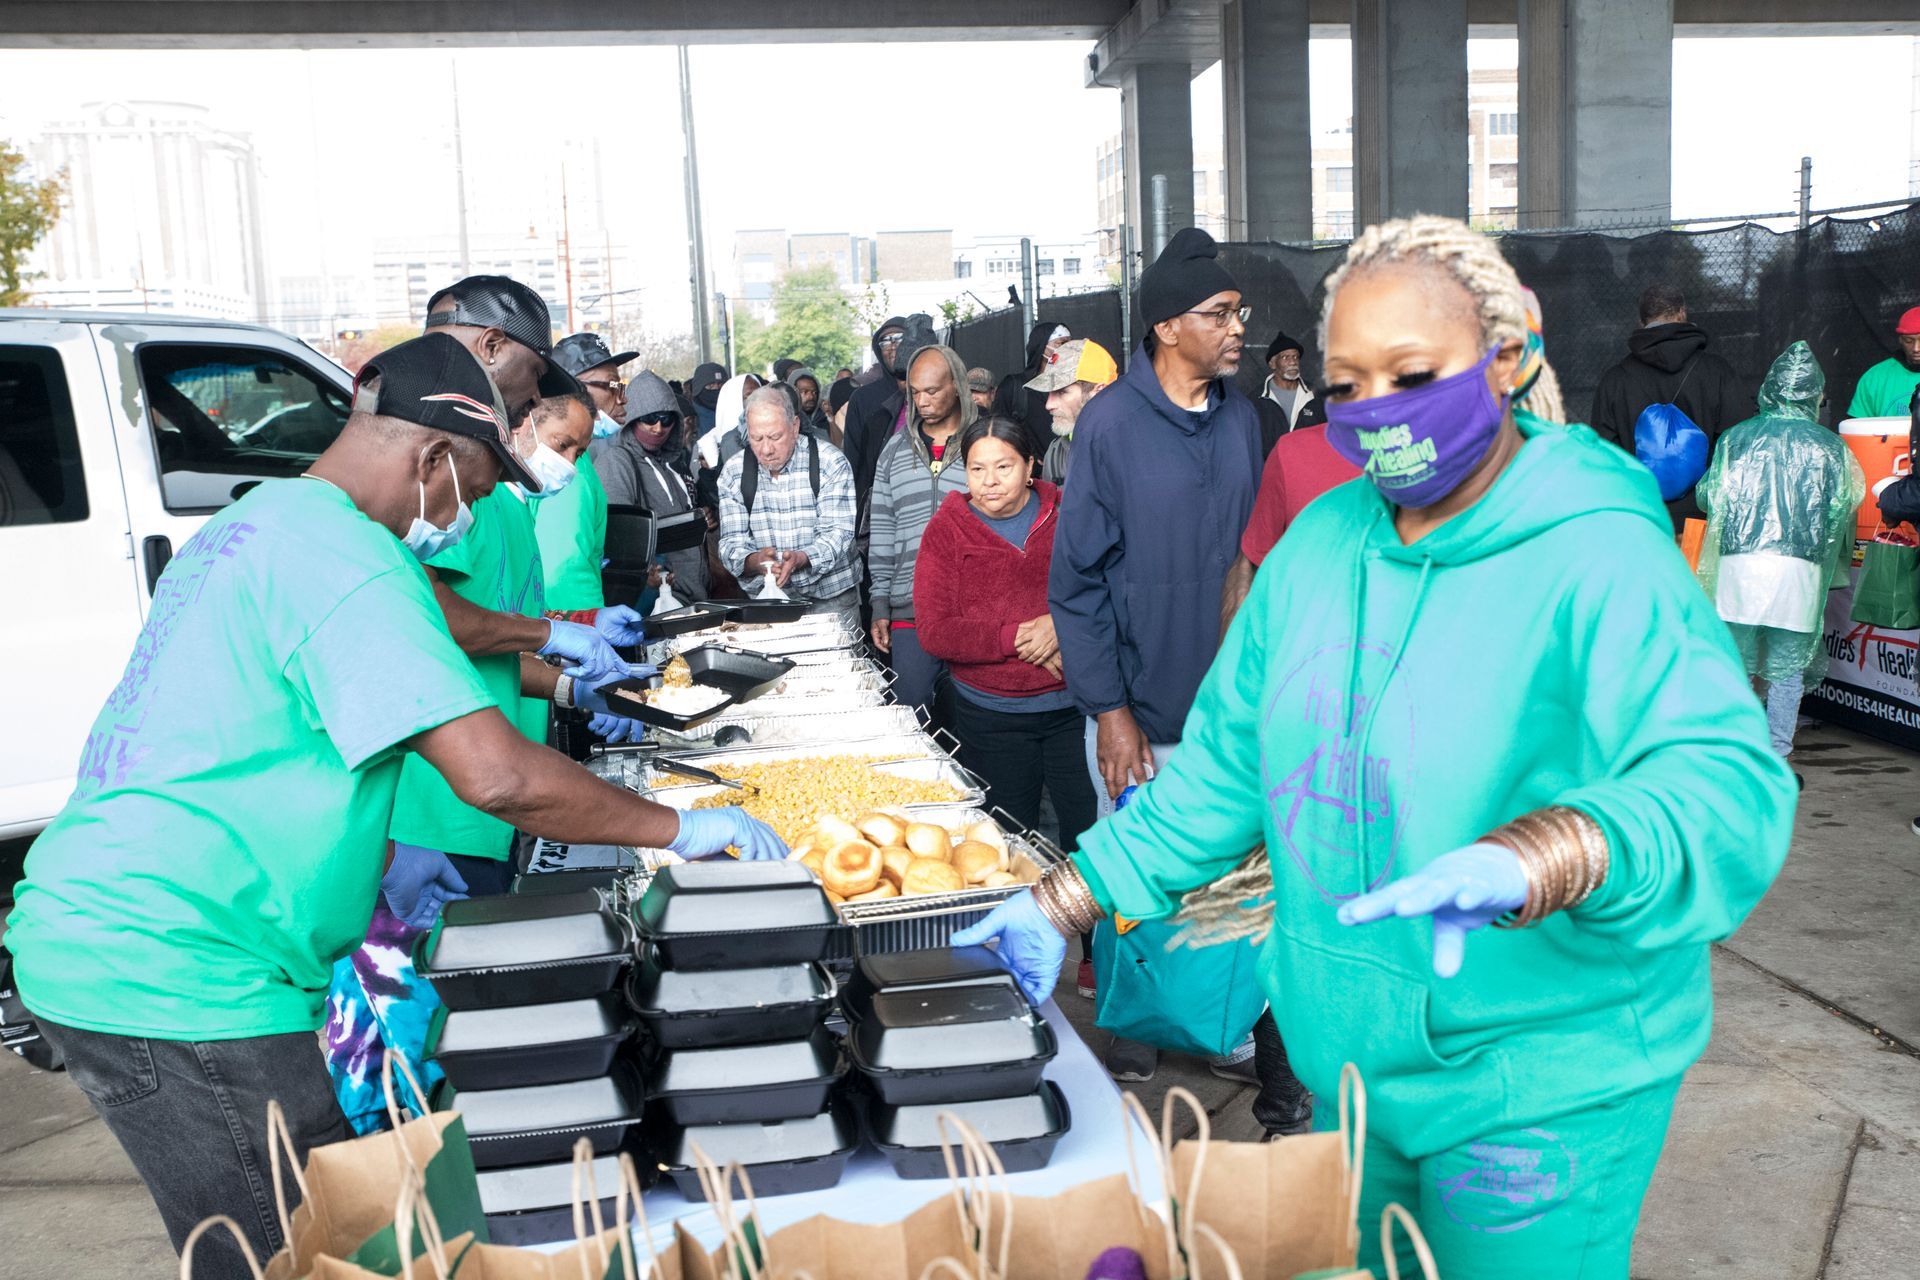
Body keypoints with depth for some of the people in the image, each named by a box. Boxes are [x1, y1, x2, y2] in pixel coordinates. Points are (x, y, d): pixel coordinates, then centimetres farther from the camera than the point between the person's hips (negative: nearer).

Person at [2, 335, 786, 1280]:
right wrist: (680, 830, -12)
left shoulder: (250, 524, 16)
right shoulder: (343, 552, -17)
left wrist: (379, 863, 21)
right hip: (173, 977, -10)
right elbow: (499, 776, -25)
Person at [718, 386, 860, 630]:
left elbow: (837, 532, -12)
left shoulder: (831, 462, -6)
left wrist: (800, 559, -32)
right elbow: (731, 541, -2)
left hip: (831, 598, -2)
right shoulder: (733, 472, 1)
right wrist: (754, 561, -25)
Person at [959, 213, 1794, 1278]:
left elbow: (1727, 782, -32)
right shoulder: (1322, 542, 3)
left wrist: (1529, 861, -50)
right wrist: (1064, 905, 2)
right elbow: (1227, 760, 8)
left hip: (1543, 1093, -6)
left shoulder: (1601, 560, -19)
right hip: (1350, 1061, 6)